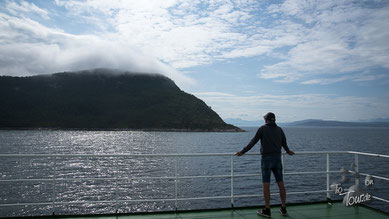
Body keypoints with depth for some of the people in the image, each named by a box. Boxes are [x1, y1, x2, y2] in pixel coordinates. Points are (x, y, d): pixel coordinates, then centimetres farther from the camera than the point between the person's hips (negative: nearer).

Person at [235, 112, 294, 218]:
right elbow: (284, 143, 23)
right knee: (281, 183, 10)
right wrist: (288, 151, 44)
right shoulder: (279, 129, 10)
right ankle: (283, 209, 17)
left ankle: (267, 210, 2)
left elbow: (253, 142, -3)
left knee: (266, 184, -1)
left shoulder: (262, 128, -4)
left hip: (266, 159, -5)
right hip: (277, 158, 5)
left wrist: (242, 152, 6)